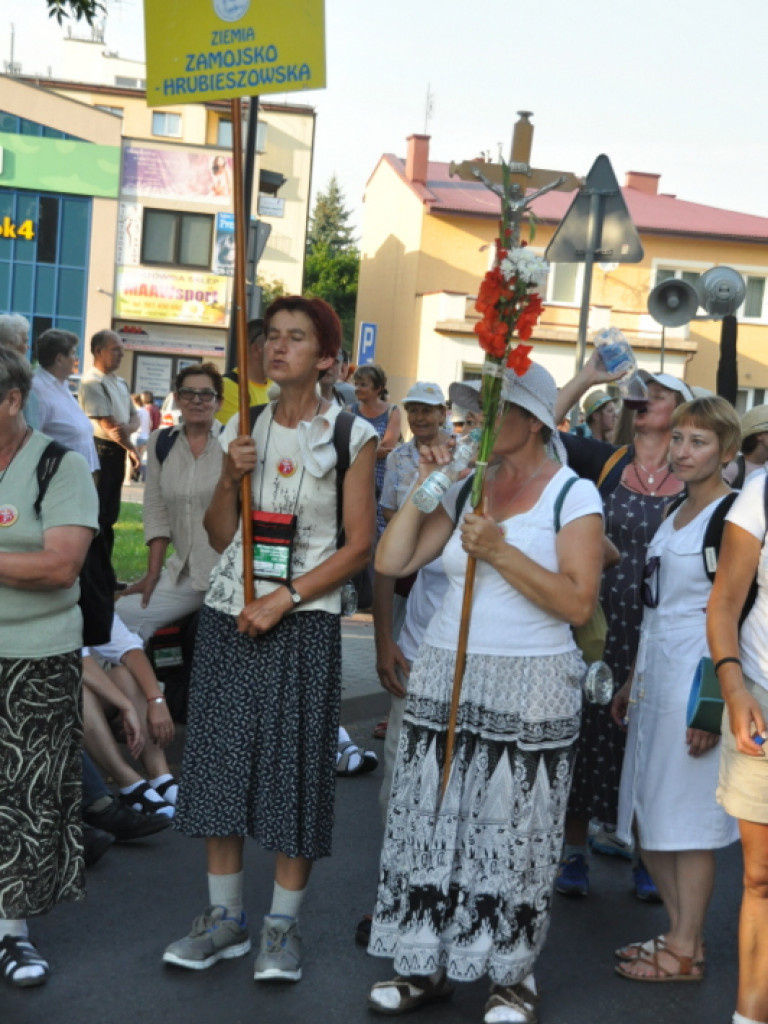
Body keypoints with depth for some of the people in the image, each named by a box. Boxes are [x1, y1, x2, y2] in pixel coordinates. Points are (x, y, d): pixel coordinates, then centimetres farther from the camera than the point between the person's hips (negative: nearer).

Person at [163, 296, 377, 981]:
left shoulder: (350, 434, -2)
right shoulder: (244, 427, 11)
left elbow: (359, 546, -6)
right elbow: (220, 537, 11)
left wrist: (284, 598, -13)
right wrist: (230, 476, -7)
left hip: (303, 621, -4)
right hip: (230, 614, 4)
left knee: (295, 766, 0)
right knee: (221, 757, 6)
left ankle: (284, 926, 13)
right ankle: (226, 917, 19)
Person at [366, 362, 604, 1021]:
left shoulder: (572, 493, -4)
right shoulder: (466, 487, 11)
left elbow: (579, 603, -13)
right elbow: (391, 562, 5)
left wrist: (501, 553, -19)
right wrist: (424, 488, 0)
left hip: (530, 690, -5)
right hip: (445, 676, 5)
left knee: (512, 834, 2)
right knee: (434, 823, 8)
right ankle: (427, 966, 22)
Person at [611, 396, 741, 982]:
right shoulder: (677, 512, 14)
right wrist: (632, 681, 19)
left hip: (699, 680, -8)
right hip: (656, 679, 8)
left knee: (686, 822, 0)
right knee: (650, 822, 12)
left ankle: (686, 953, 13)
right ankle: (682, 933, 26)